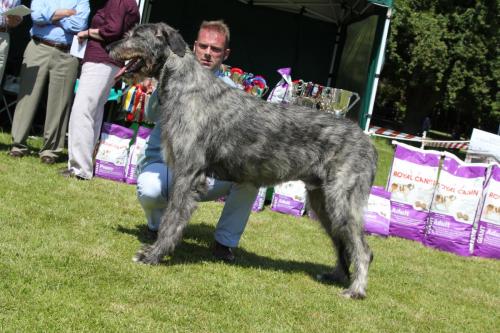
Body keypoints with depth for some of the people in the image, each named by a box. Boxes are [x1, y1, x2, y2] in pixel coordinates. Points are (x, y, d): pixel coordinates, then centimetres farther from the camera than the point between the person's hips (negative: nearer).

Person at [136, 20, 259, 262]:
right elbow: (152, 114, -18)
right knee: (149, 190, -35)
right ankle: (160, 228, 5)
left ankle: (225, 241, -4)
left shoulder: (229, 90, 3)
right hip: (164, 162, -2)